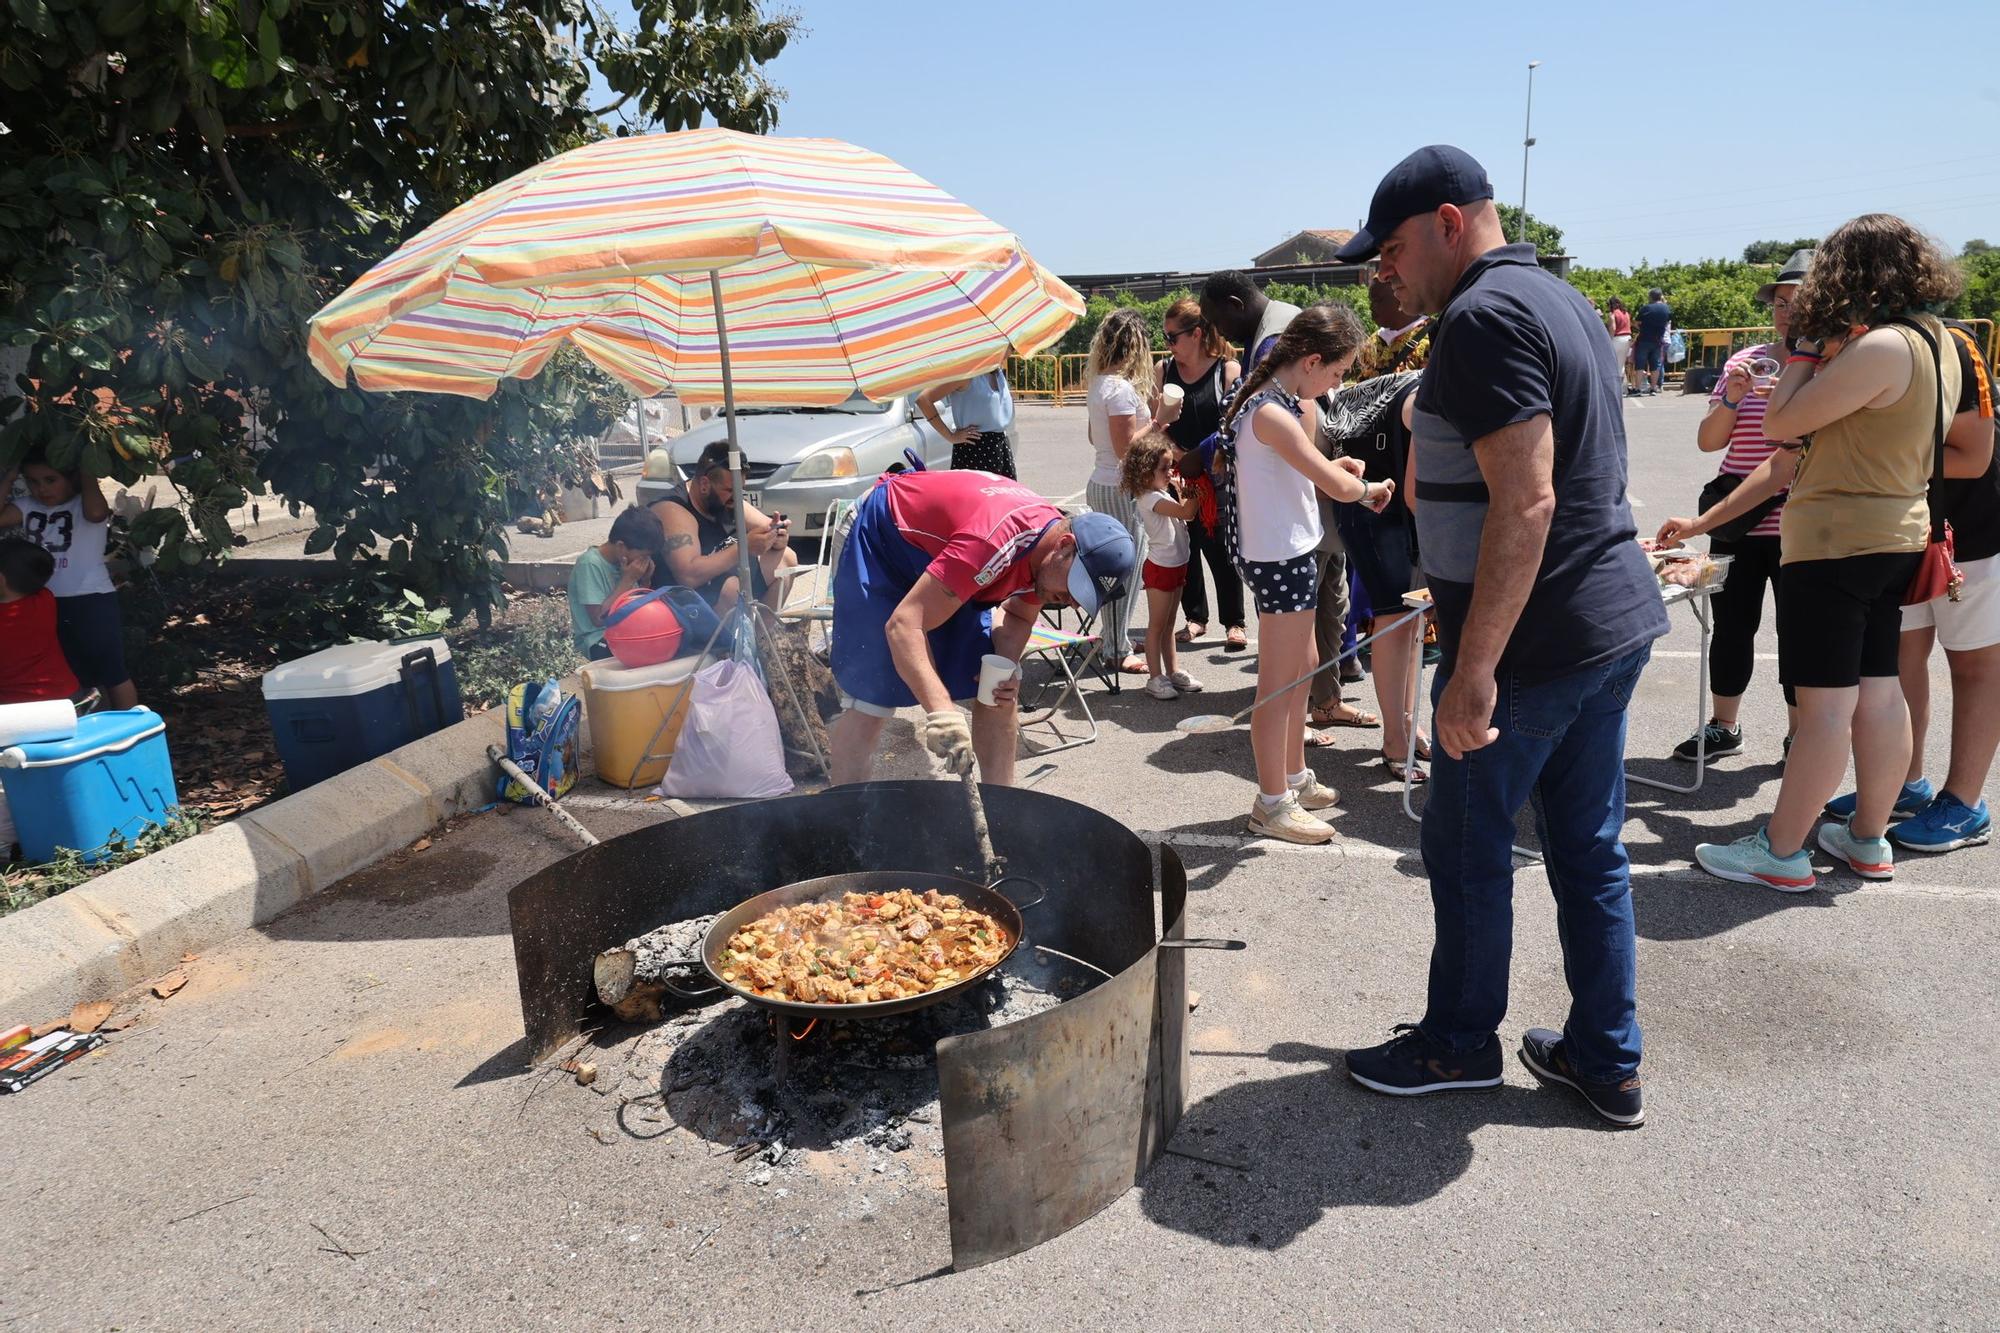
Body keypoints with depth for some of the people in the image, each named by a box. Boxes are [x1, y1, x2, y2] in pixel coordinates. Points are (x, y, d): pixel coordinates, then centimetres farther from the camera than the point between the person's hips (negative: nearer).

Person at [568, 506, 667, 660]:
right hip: (597, 641, -7)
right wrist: (628, 580, -18)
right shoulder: (590, 564, -16)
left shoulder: (623, 560, 5)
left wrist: (645, 581, -4)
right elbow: (599, 618, -20)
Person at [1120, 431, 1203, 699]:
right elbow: (1185, 512, -29)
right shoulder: (1150, 498, -21)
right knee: (1157, 625, 0)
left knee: (1168, 625, 16)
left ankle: (1172, 671, 24)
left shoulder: (1164, 493, 10)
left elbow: (1186, 514, 17)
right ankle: (1155, 677, 6)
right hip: (1160, 567, -9)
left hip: (1176, 565, 9)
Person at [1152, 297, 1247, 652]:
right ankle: (1195, 617, 25)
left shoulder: (1228, 369, -5)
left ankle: (1233, 622, 13)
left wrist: (1202, 457, -15)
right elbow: (1154, 421, 9)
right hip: (1177, 476, 4)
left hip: (1216, 476, -4)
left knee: (1219, 549, 2)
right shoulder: (1163, 369, 6)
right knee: (1183, 547, 10)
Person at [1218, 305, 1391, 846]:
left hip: (1291, 551, 11)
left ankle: (1295, 778, 36)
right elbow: (1336, 486, -22)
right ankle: (1272, 805, 11)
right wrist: (1370, 489, -3)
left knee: (1303, 665, 21)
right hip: (1280, 557, -11)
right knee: (1277, 683, -1)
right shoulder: (1272, 414, -23)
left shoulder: (1275, 399, 9)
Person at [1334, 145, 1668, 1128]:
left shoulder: (1484, 319, -17)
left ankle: (1460, 1044, 25)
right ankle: (1606, 1062, 27)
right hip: (1616, 620, 10)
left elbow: (1526, 502, -26)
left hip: (1535, 641, -10)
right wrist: (1456, 600, 28)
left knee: (1467, 849, 7)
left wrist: (1474, 669, -26)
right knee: (1588, 851, 16)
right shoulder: (1558, 300, 16)